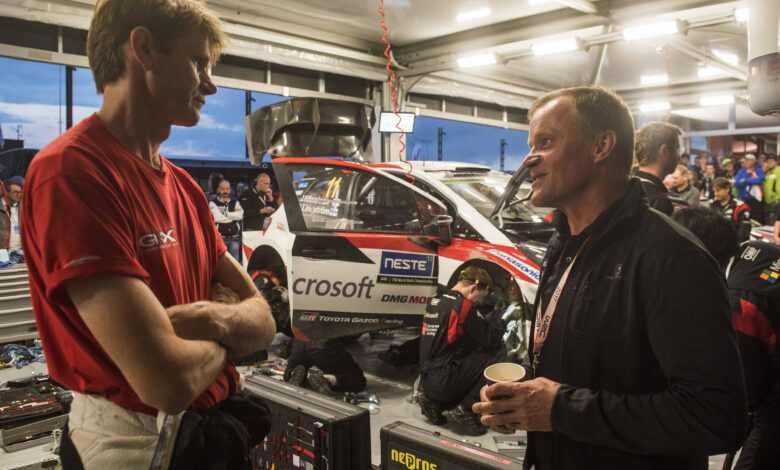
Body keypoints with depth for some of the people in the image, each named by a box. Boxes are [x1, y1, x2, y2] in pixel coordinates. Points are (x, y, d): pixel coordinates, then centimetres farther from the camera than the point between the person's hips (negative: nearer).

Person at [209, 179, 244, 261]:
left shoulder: (235, 202, 12)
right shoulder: (213, 203, 1)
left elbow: (240, 215, -6)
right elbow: (216, 218, -15)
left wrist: (224, 213, -9)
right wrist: (233, 215, -5)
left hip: (234, 238, 3)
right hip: (220, 238, -3)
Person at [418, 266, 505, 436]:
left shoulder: (434, 301, 15)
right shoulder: (462, 305, -13)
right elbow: (488, 338, -9)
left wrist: (490, 323, 18)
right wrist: (498, 325, 12)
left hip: (427, 379, 9)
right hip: (443, 380, -9)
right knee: (493, 355, -5)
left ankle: (433, 401, 13)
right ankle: (467, 409, -7)